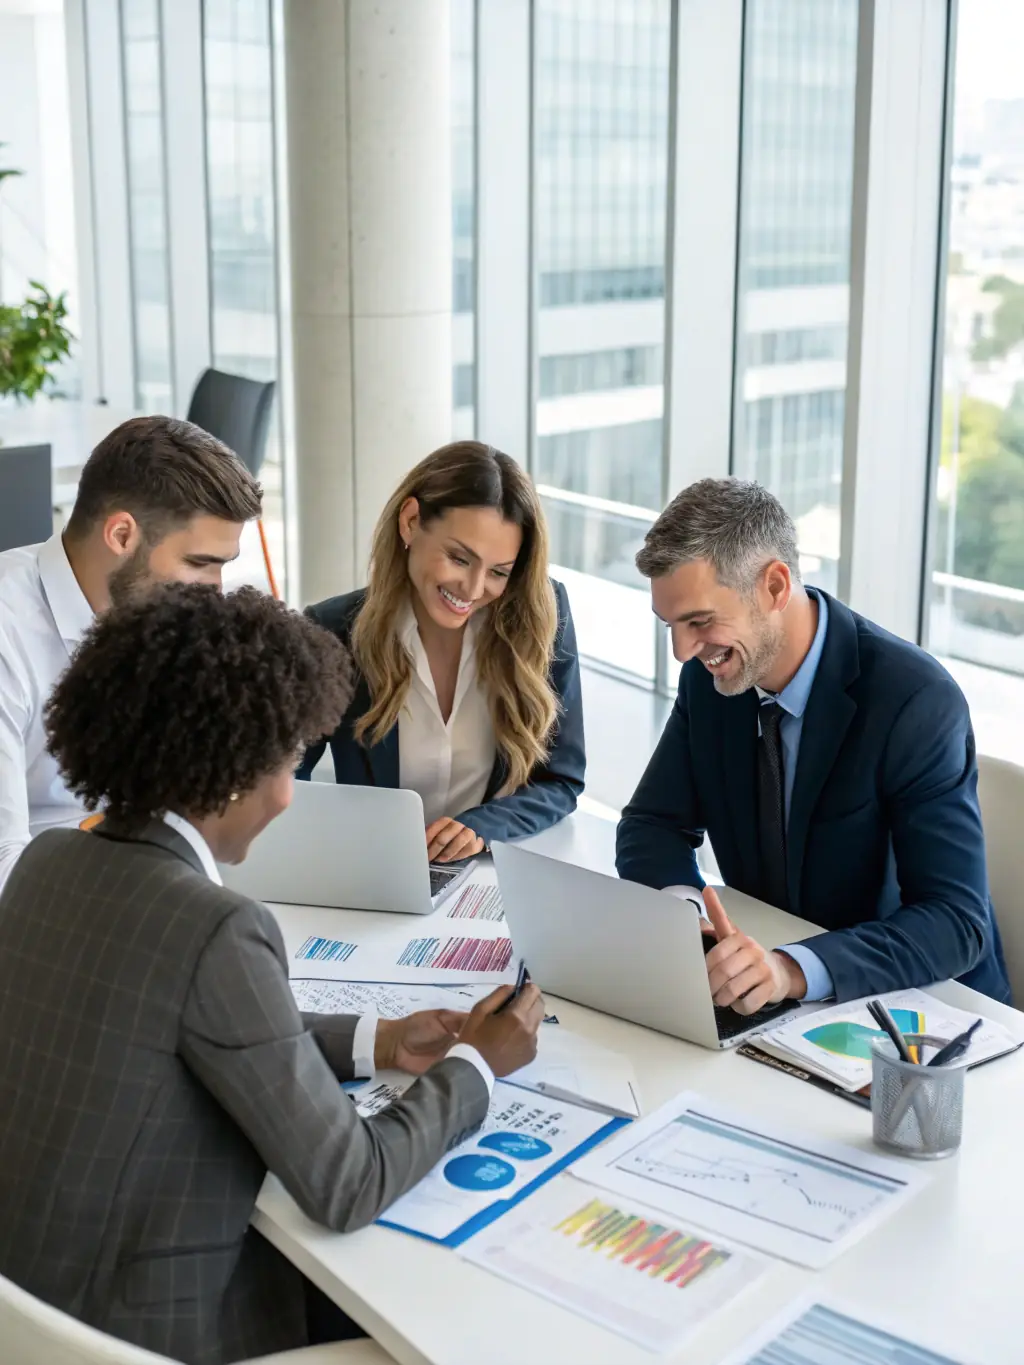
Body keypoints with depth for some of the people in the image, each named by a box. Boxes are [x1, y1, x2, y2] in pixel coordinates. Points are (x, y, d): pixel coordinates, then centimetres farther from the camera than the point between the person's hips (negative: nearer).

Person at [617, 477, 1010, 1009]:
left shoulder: (916, 701, -21)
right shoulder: (711, 676, -5)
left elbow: (958, 921, -24)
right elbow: (653, 825, 4)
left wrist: (796, 969, -39)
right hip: (767, 1004, 5)